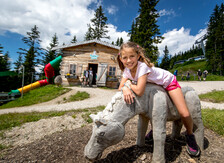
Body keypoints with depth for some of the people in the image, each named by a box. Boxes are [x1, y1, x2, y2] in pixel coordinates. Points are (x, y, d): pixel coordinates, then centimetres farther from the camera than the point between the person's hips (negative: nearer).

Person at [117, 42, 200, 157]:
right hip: (156, 86, 7)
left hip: (168, 81, -6)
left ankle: (190, 136, 18)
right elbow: (120, 87, -13)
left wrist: (129, 84, -27)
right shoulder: (127, 70, -13)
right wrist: (125, 88, -35)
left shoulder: (142, 66, -36)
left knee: (184, 114, -14)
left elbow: (139, 91, -44)